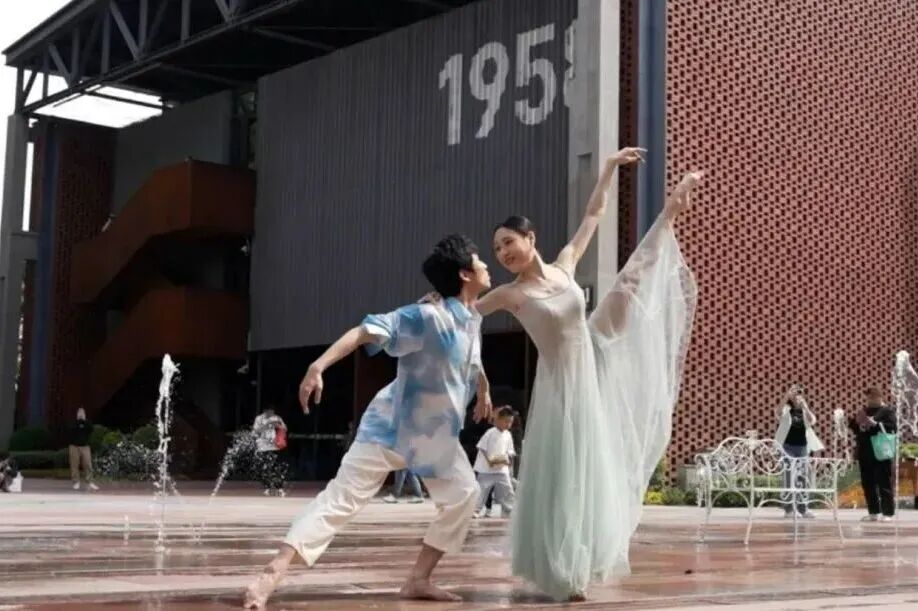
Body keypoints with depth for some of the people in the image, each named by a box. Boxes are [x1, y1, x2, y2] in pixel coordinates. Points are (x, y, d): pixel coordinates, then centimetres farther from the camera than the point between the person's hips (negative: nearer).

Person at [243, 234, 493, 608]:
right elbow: (367, 331, -34)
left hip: (438, 433, 8)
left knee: (464, 494, 5)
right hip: (392, 426, -8)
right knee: (342, 498, -15)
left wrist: (484, 390, 40)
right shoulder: (426, 317, -24)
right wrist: (319, 366, -46)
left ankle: (419, 579, 12)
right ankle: (272, 574, -19)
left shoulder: (473, 320, 1)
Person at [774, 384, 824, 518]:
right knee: (788, 478, -6)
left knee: (801, 478, 7)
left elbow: (812, 421, -10)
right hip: (788, 447, -4)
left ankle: (803, 508, 12)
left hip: (802, 447, 4)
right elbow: (777, 413, -24)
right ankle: (788, 509, -4)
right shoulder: (786, 409, 0)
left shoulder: (805, 411, 9)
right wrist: (787, 395, -34)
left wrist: (805, 406, -23)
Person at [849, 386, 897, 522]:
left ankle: (888, 513, -3)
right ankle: (873, 512, 15)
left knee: (884, 484, -5)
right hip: (865, 453, 7)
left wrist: (874, 424, -24)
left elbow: (891, 427, -17)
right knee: (868, 484, 8)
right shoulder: (865, 410, 17)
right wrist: (855, 421, -3)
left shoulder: (888, 411, -2)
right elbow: (856, 429, 18)